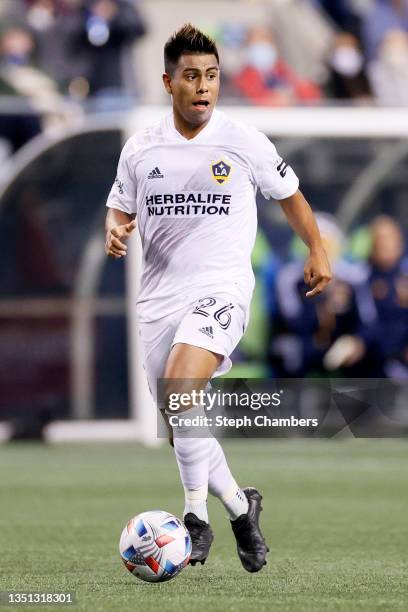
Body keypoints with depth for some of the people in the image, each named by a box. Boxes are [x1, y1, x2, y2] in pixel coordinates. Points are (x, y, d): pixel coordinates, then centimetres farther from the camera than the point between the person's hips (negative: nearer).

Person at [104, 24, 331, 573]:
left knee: (179, 390, -29)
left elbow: (289, 195, 15)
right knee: (181, 426, 8)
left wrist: (317, 251, 17)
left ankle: (198, 516, -19)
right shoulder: (140, 149, 5)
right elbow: (119, 208, 18)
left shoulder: (246, 143, -1)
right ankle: (239, 506, 30)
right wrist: (115, 231, -4)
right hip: (160, 295, 4)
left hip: (221, 287, -4)